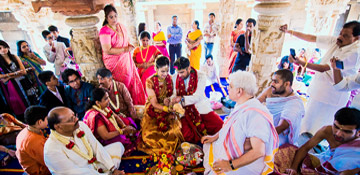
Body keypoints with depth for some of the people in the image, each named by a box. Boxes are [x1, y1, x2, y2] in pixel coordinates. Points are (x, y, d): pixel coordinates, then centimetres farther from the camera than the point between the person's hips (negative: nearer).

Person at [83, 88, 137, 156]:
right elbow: (106, 136, -29)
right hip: (105, 142, -9)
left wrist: (124, 126, -11)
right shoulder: (96, 116, -31)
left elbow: (116, 117, 5)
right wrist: (124, 130, -21)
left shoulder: (103, 107, -6)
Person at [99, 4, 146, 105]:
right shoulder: (105, 30, -14)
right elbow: (107, 50, -21)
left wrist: (130, 46, 1)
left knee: (133, 81, 10)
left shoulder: (121, 26, 10)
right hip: (115, 63, -7)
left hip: (126, 60, 7)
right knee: (124, 85, -1)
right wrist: (125, 49, -18)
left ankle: (137, 103, 25)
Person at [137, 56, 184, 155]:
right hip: (153, 111, -3)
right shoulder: (150, 81, -17)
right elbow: (154, 104, -18)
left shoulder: (169, 78, -5)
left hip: (167, 113, 3)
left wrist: (169, 100, -22)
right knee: (152, 134, -17)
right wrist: (169, 109, -32)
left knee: (175, 130, -15)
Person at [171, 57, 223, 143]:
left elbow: (198, 96, -16)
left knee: (220, 126, -17)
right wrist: (170, 99, -20)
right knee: (187, 136, -20)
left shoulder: (201, 76, -7)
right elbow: (174, 94, 4)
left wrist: (182, 98, -30)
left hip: (201, 108, -1)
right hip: (185, 111, 1)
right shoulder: (174, 78, 2)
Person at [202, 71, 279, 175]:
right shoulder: (241, 105, -1)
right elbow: (228, 126, 15)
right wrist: (215, 137, 7)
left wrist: (231, 165, -25)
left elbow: (258, 151, -31)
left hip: (246, 164, -9)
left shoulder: (255, 115, -30)